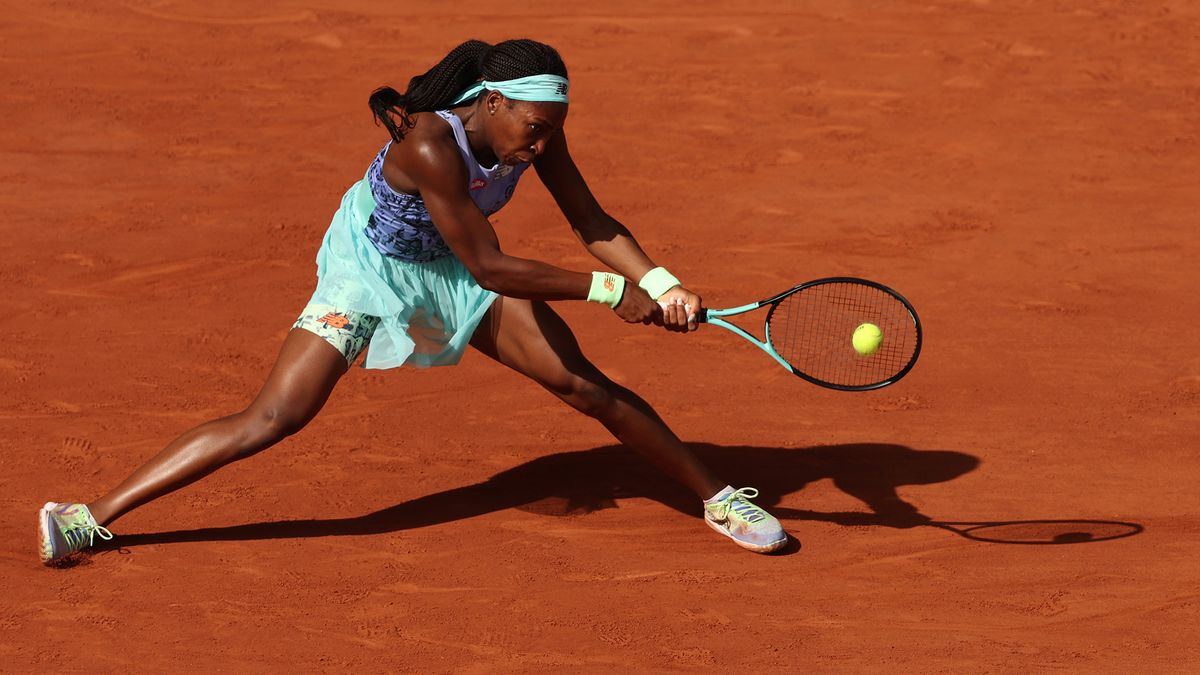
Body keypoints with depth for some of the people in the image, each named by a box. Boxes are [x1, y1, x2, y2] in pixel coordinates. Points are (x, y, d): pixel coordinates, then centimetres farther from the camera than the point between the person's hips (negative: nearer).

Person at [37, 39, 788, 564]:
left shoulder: (535, 130, -19)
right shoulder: (429, 145, -38)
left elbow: (593, 224, -8)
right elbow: (490, 267, -34)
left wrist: (661, 282, -24)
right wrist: (610, 290, -32)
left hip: (453, 270, 5)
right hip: (372, 268, -5)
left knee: (586, 384, -1)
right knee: (274, 418, -15)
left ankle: (718, 497, 15)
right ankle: (92, 518, -12)